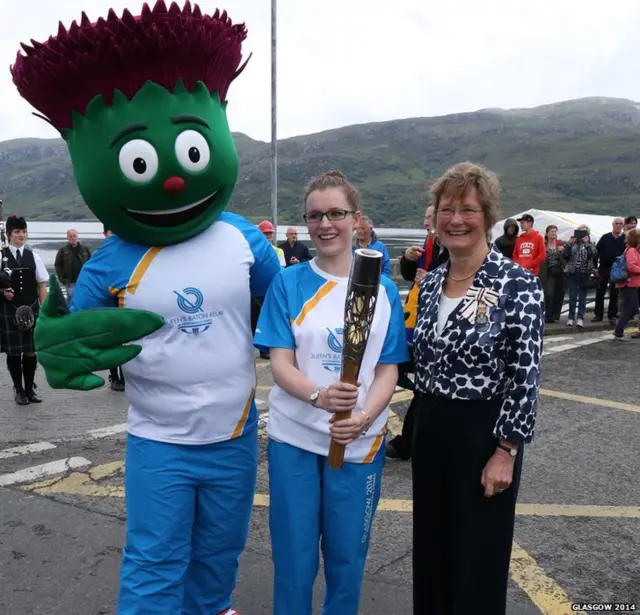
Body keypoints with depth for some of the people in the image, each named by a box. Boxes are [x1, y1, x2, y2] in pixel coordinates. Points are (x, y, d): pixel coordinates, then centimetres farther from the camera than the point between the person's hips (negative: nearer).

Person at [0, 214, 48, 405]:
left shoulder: (33, 256, 5)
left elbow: (42, 285, 7)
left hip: (31, 310, 2)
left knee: (31, 351, 6)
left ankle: (30, 389, 19)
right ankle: (19, 390, 17)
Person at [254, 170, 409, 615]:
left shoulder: (383, 289, 0)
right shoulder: (288, 283, -2)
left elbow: (388, 371, -1)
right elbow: (280, 364, -8)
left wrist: (364, 417, -20)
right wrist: (318, 396, -28)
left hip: (360, 442, 1)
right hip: (295, 438, 0)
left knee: (347, 557, 15)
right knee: (294, 557, 12)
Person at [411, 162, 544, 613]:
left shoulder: (518, 284, -14)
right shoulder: (431, 281, 5)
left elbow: (525, 378, -15)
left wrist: (505, 453, -15)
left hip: (484, 432, -6)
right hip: (431, 428, 6)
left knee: (478, 556, 9)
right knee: (431, 547, 19)